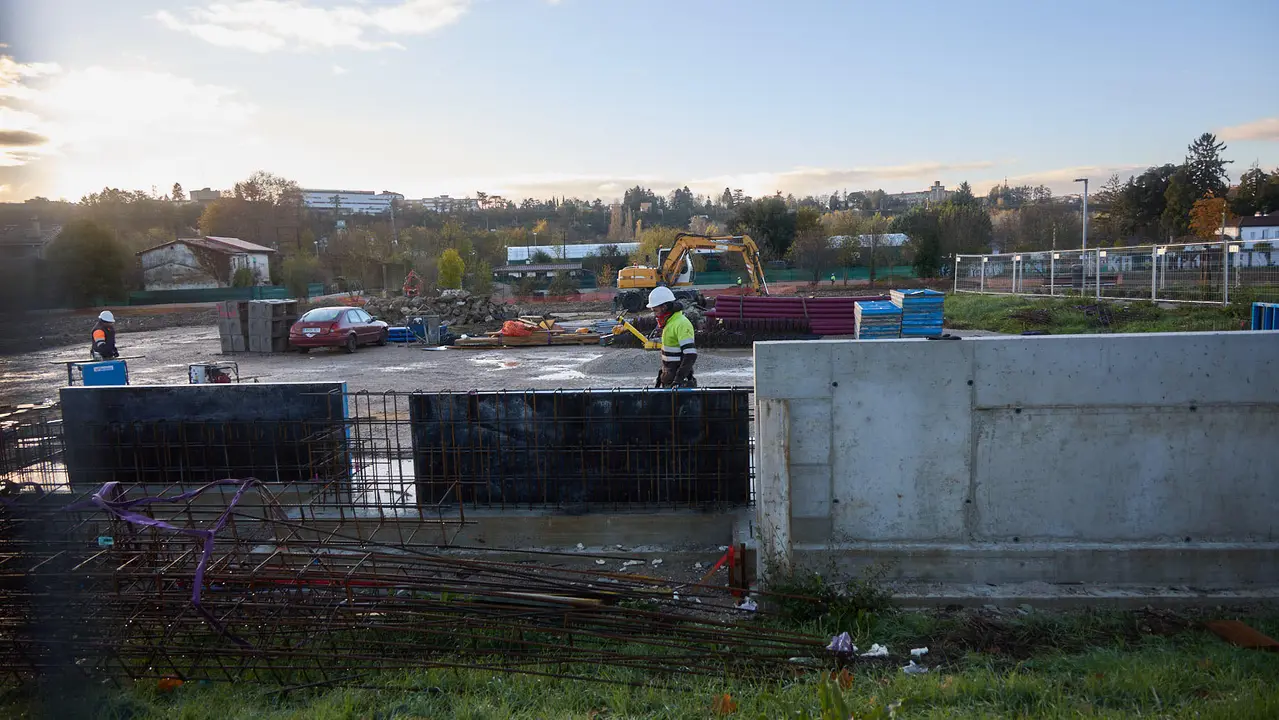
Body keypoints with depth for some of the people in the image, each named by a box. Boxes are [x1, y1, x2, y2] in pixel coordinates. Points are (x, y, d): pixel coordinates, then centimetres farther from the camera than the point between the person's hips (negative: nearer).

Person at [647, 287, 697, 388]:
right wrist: (662, 372, 25)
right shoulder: (669, 323, 14)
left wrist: (679, 379, -28)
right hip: (668, 379, 10)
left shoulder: (682, 324, -18)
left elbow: (690, 355, -25)